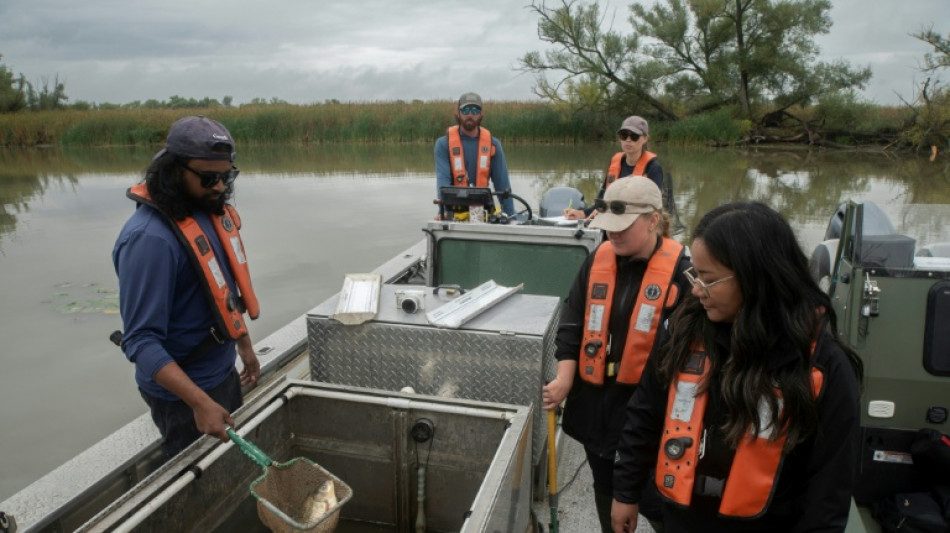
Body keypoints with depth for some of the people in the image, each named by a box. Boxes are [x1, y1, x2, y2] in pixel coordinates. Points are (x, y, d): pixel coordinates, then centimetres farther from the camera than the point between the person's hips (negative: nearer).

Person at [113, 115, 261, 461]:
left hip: (224, 374, 8)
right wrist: (200, 402, -34)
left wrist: (244, 345, 17)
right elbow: (141, 341, -28)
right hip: (182, 392, -8)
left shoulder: (211, 210, -2)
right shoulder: (149, 238, -27)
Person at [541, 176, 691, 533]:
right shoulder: (597, 261, 2)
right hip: (596, 399, 5)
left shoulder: (679, 271, -14)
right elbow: (572, 322, 5)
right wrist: (565, 378, -3)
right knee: (605, 487, 23)